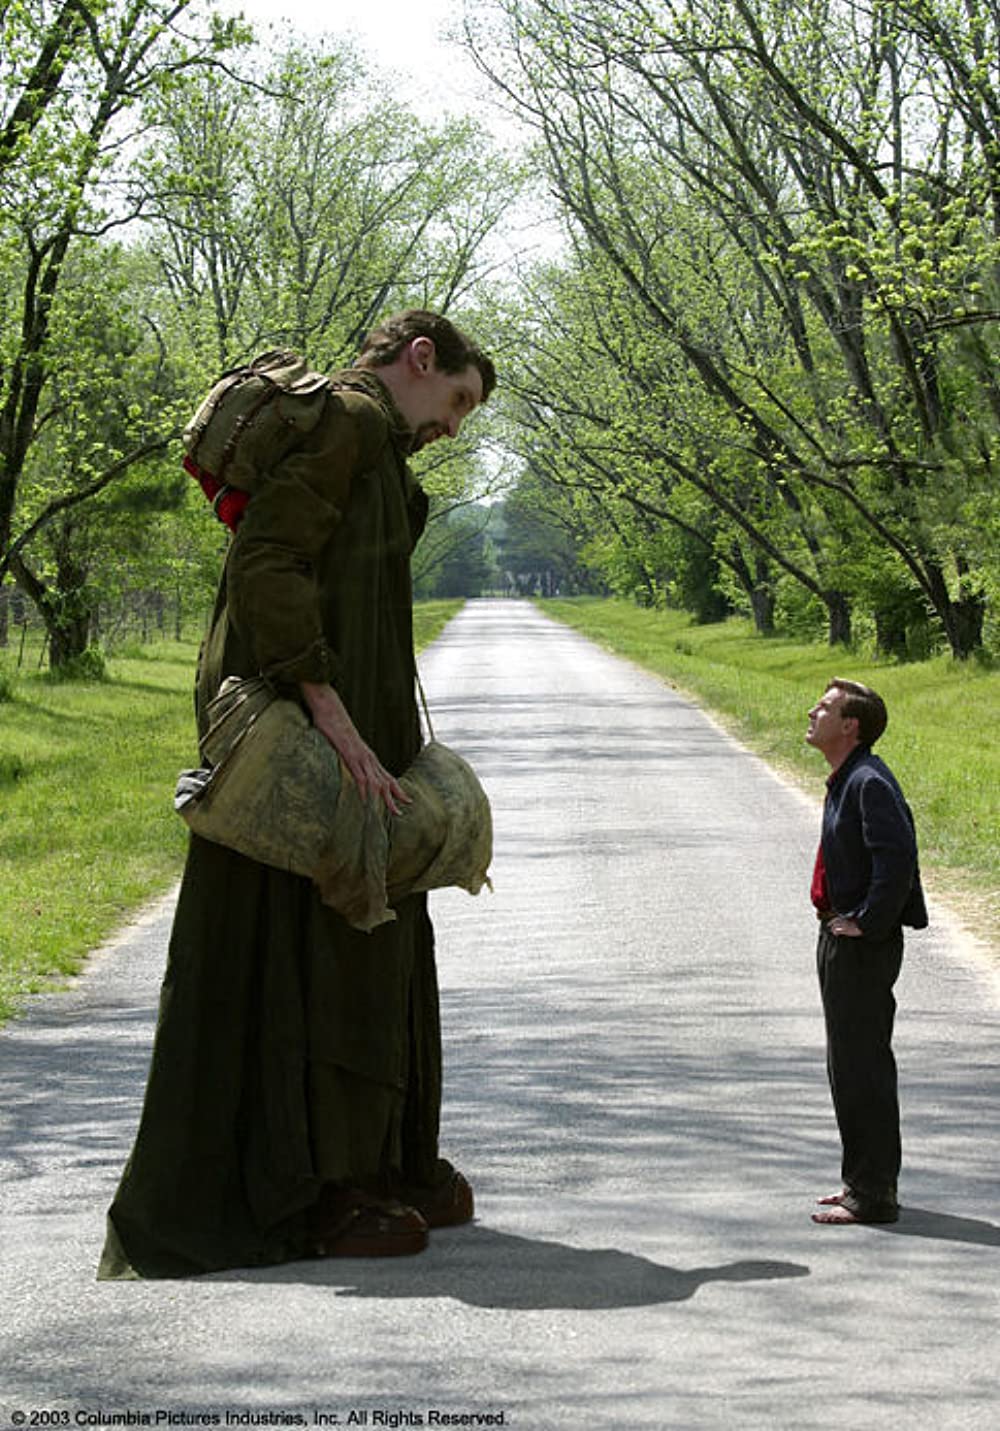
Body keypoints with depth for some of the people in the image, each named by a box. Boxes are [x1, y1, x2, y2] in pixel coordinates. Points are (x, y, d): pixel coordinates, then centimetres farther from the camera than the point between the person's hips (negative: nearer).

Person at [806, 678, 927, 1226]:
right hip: (841, 940, 11)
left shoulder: (870, 783, -18)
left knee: (862, 1067, -6)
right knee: (847, 1064, 17)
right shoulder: (844, 782, 13)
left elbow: (897, 856, -29)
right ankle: (863, 1181, 27)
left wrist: (867, 923, -23)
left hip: (863, 946, -11)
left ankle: (873, 1195, 0)